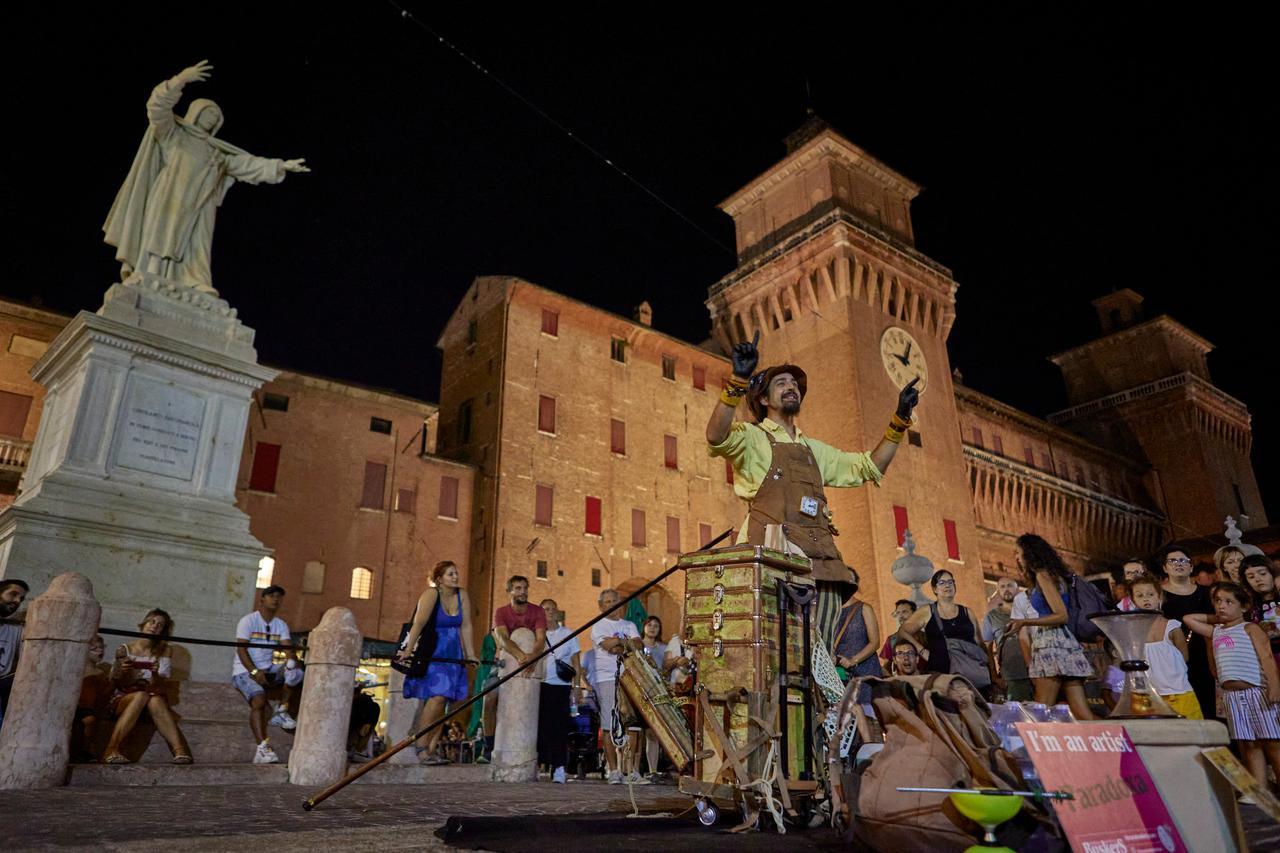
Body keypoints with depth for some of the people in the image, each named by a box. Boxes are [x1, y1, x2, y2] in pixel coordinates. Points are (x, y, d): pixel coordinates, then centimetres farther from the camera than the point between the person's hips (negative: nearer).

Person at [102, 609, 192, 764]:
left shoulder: (162, 655, 7)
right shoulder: (125, 650, 4)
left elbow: (163, 689, -4)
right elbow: (116, 684, -2)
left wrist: (155, 675, -26)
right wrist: (121, 673, -24)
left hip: (154, 700, 1)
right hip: (123, 700, -1)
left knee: (155, 699, -35)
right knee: (141, 695, -34)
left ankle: (180, 751, -45)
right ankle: (111, 751, -39)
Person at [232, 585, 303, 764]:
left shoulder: (281, 625, 9)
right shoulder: (248, 620, -5)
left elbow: (288, 648, -5)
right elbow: (241, 649, -14)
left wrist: (292, 660, -29)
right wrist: (254, 672, -26)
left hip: (268, 670, 5)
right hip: (244, 670, -5)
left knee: (295, 672, -23)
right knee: (259, 699, -30)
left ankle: (280, 713, -6)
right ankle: (262, 749, -32)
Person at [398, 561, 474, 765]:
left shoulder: (462, 596, 4)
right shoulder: (431, 594, -12)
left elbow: (466, 626, 4)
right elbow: (419, 623, -20)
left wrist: (470, 654, 1)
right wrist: (408, 651, -25)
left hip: (452, 655, 6)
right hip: (431, 654, -5)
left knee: (443, 701, 2)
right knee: (438, 697, -17)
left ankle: (432, 750, 7)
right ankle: (421, 748, -10)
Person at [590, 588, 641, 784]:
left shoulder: (629, 625, 19)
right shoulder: (598, 626, 7)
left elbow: (638, 646, 4)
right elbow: (608, 645, -10)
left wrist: (619, 644, -9)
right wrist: (626, 641, 3)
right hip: (606, 679, -3)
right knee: (609, 727, -4)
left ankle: (631, 768, 5)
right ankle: (613, 770, 2)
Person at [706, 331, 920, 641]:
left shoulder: (813, 449, 28)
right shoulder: (753, 437, 7)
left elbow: (868, 467, 29)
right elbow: (716, 437, -15)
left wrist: (899, 420, 22)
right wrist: (738, 381, -26)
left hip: (821, 558, 6)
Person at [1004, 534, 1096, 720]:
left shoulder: (1043, 575, -6)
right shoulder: (1055, 574, 20)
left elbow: (1061, 615, -13)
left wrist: (1024, 622, -17)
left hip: (1051, 645, -9)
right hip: (1068, 644, 9)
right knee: (1082, 713, 2)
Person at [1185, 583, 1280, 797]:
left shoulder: (1249, 628, 3)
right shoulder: (1215, 631, 19)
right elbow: (1188, 618, 27)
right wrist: (1216, 618, 22)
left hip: (1256, 691, -5)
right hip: (1231, 695, 5)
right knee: (1248, 745, 5)